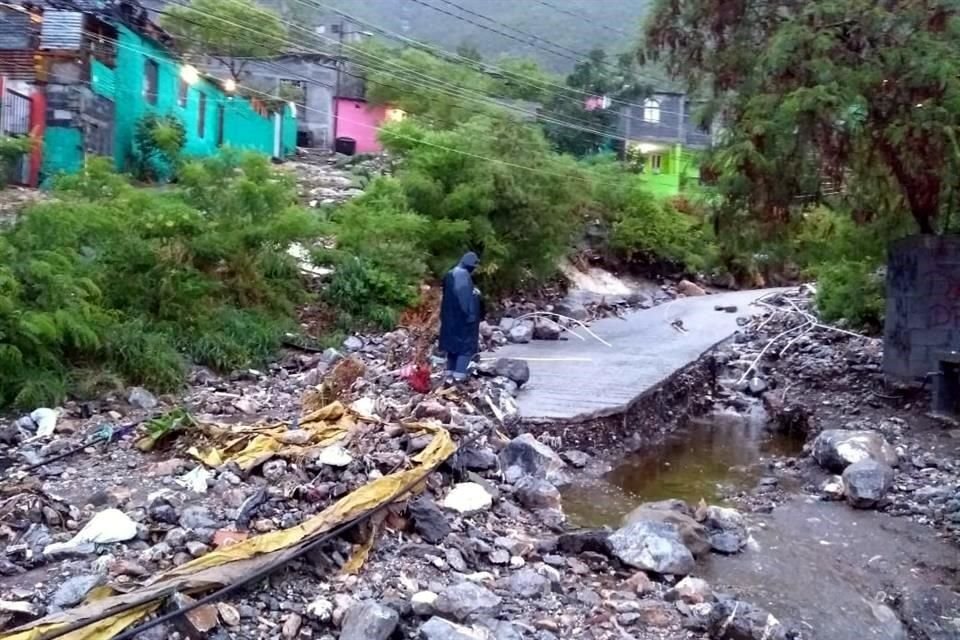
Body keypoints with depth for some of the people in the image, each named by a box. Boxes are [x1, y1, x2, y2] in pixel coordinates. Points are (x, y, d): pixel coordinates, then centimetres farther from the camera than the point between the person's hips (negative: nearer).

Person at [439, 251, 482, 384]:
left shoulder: (450, 275, 10)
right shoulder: (464, 275, -17)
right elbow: (466, 296, -22)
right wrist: (471, 315, -18)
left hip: (449, 316, 9)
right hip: (462, 316, -9)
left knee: (452, 343, 14)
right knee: (465, 345, -2)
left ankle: (450, 374, 14)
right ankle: (459, 375, -7)